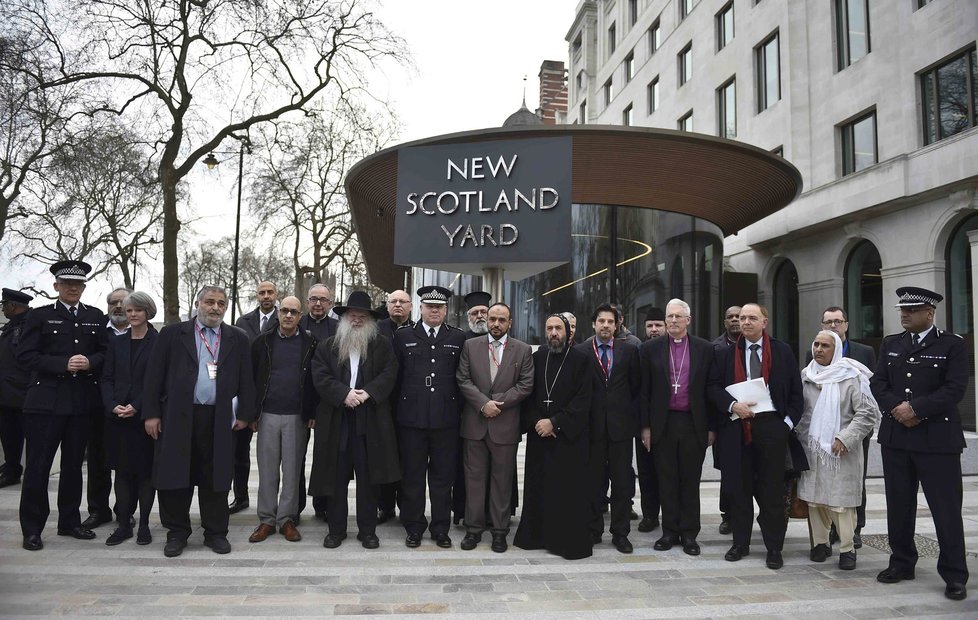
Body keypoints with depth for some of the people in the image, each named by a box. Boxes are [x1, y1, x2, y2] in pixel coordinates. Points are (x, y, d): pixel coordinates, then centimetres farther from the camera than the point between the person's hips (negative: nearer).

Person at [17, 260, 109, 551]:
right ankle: (32, 529, 12)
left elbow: (106, 354, 8)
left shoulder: (96, 317, 11)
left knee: (73, 464, 12)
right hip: (46, 401, -3)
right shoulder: (39, 316, 2)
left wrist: (90, 363, -12)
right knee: (37, 466, 1)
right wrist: (63, 365, -17)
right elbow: (25, 355, -6)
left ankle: (69, 522, 24)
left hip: (82, 403, 3)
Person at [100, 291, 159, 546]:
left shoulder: (159, 342, -3)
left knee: (146, 471, 3)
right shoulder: (117, 342, 10)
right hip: (118, 417, 4)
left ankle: (144, 525, 12)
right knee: (122, 471, 7)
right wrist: (113, 405, -8)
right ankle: (123, 524, 16)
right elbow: (107, 378, 8)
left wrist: (137, 407, -15)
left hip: (146, 416, -4)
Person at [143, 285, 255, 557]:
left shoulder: (238, 338, 8)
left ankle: (215, 532, 19)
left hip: (218, 420, 1)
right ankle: (177, 532, 21)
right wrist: (151, 413, -2)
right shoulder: (172, 333, 5)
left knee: (215, 477, 6)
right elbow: (154, 375, 3)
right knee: (174, 475, 5)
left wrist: (244, 415, 4)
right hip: (177, 416, 0)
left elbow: (246, 379, 8)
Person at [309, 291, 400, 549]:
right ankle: (336, 528, 19)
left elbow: (389, 374, -2)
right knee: (336, 477, 6)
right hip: (336, 420, 1)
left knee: (368, 477, 4)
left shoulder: (383, 346, 8)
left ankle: (367, 530, 14)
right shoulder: (326, 347, 10)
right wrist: (344, 394, -15)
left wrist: (367, 392, -16)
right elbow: (320, 377, -1)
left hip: (370, 421, -1)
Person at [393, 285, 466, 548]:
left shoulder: (458, 338, 7)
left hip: (446, 418, 0)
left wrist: (459, 409, 2)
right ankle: (414, 528, 20)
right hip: (411, 417, 0)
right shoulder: (403, 336, 6)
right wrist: (398, 409, 1)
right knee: (412, 476, 8)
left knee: (443, 477, 8)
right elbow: (395, 375, 5)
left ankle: (441, 529, 20)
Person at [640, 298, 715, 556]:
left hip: (694, 424, 0)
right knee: (667, 481, 7)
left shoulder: (705, 349, 3)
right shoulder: (651, 348, 4)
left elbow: (710, 389, 4)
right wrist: (645, 426, 0)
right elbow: (645, 390, 3)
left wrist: (711, 427, 1)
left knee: (691, 481, 7)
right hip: (663, 424, 1)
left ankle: (689, 534, 17)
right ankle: (670, 531, 18)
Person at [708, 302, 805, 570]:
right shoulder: (726, 354, 8)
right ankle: (740, 543, 20)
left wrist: (789, 422, -3)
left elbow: (796, 390, 6)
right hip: (737, 427, 1)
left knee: (772, 489, 3)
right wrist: (732, 405, -12)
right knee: (739, 487, 7)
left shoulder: (782, 352, 6)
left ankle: (774, 548, 13)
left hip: (772, 425, -1)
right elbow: (713, 387, 4)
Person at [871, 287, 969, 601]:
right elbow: (878, 383, 6)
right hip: (895, 436, 4)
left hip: (937, 437, -4)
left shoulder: (952, 344, -2)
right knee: (898, 504, 11)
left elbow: (955, 388, -11)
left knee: (946, 507, 0)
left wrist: (916, 408, -17)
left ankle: (955, 575, 10)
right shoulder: (890, 344, 11)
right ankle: (902, 563, 23)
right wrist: (896, 408, -12)